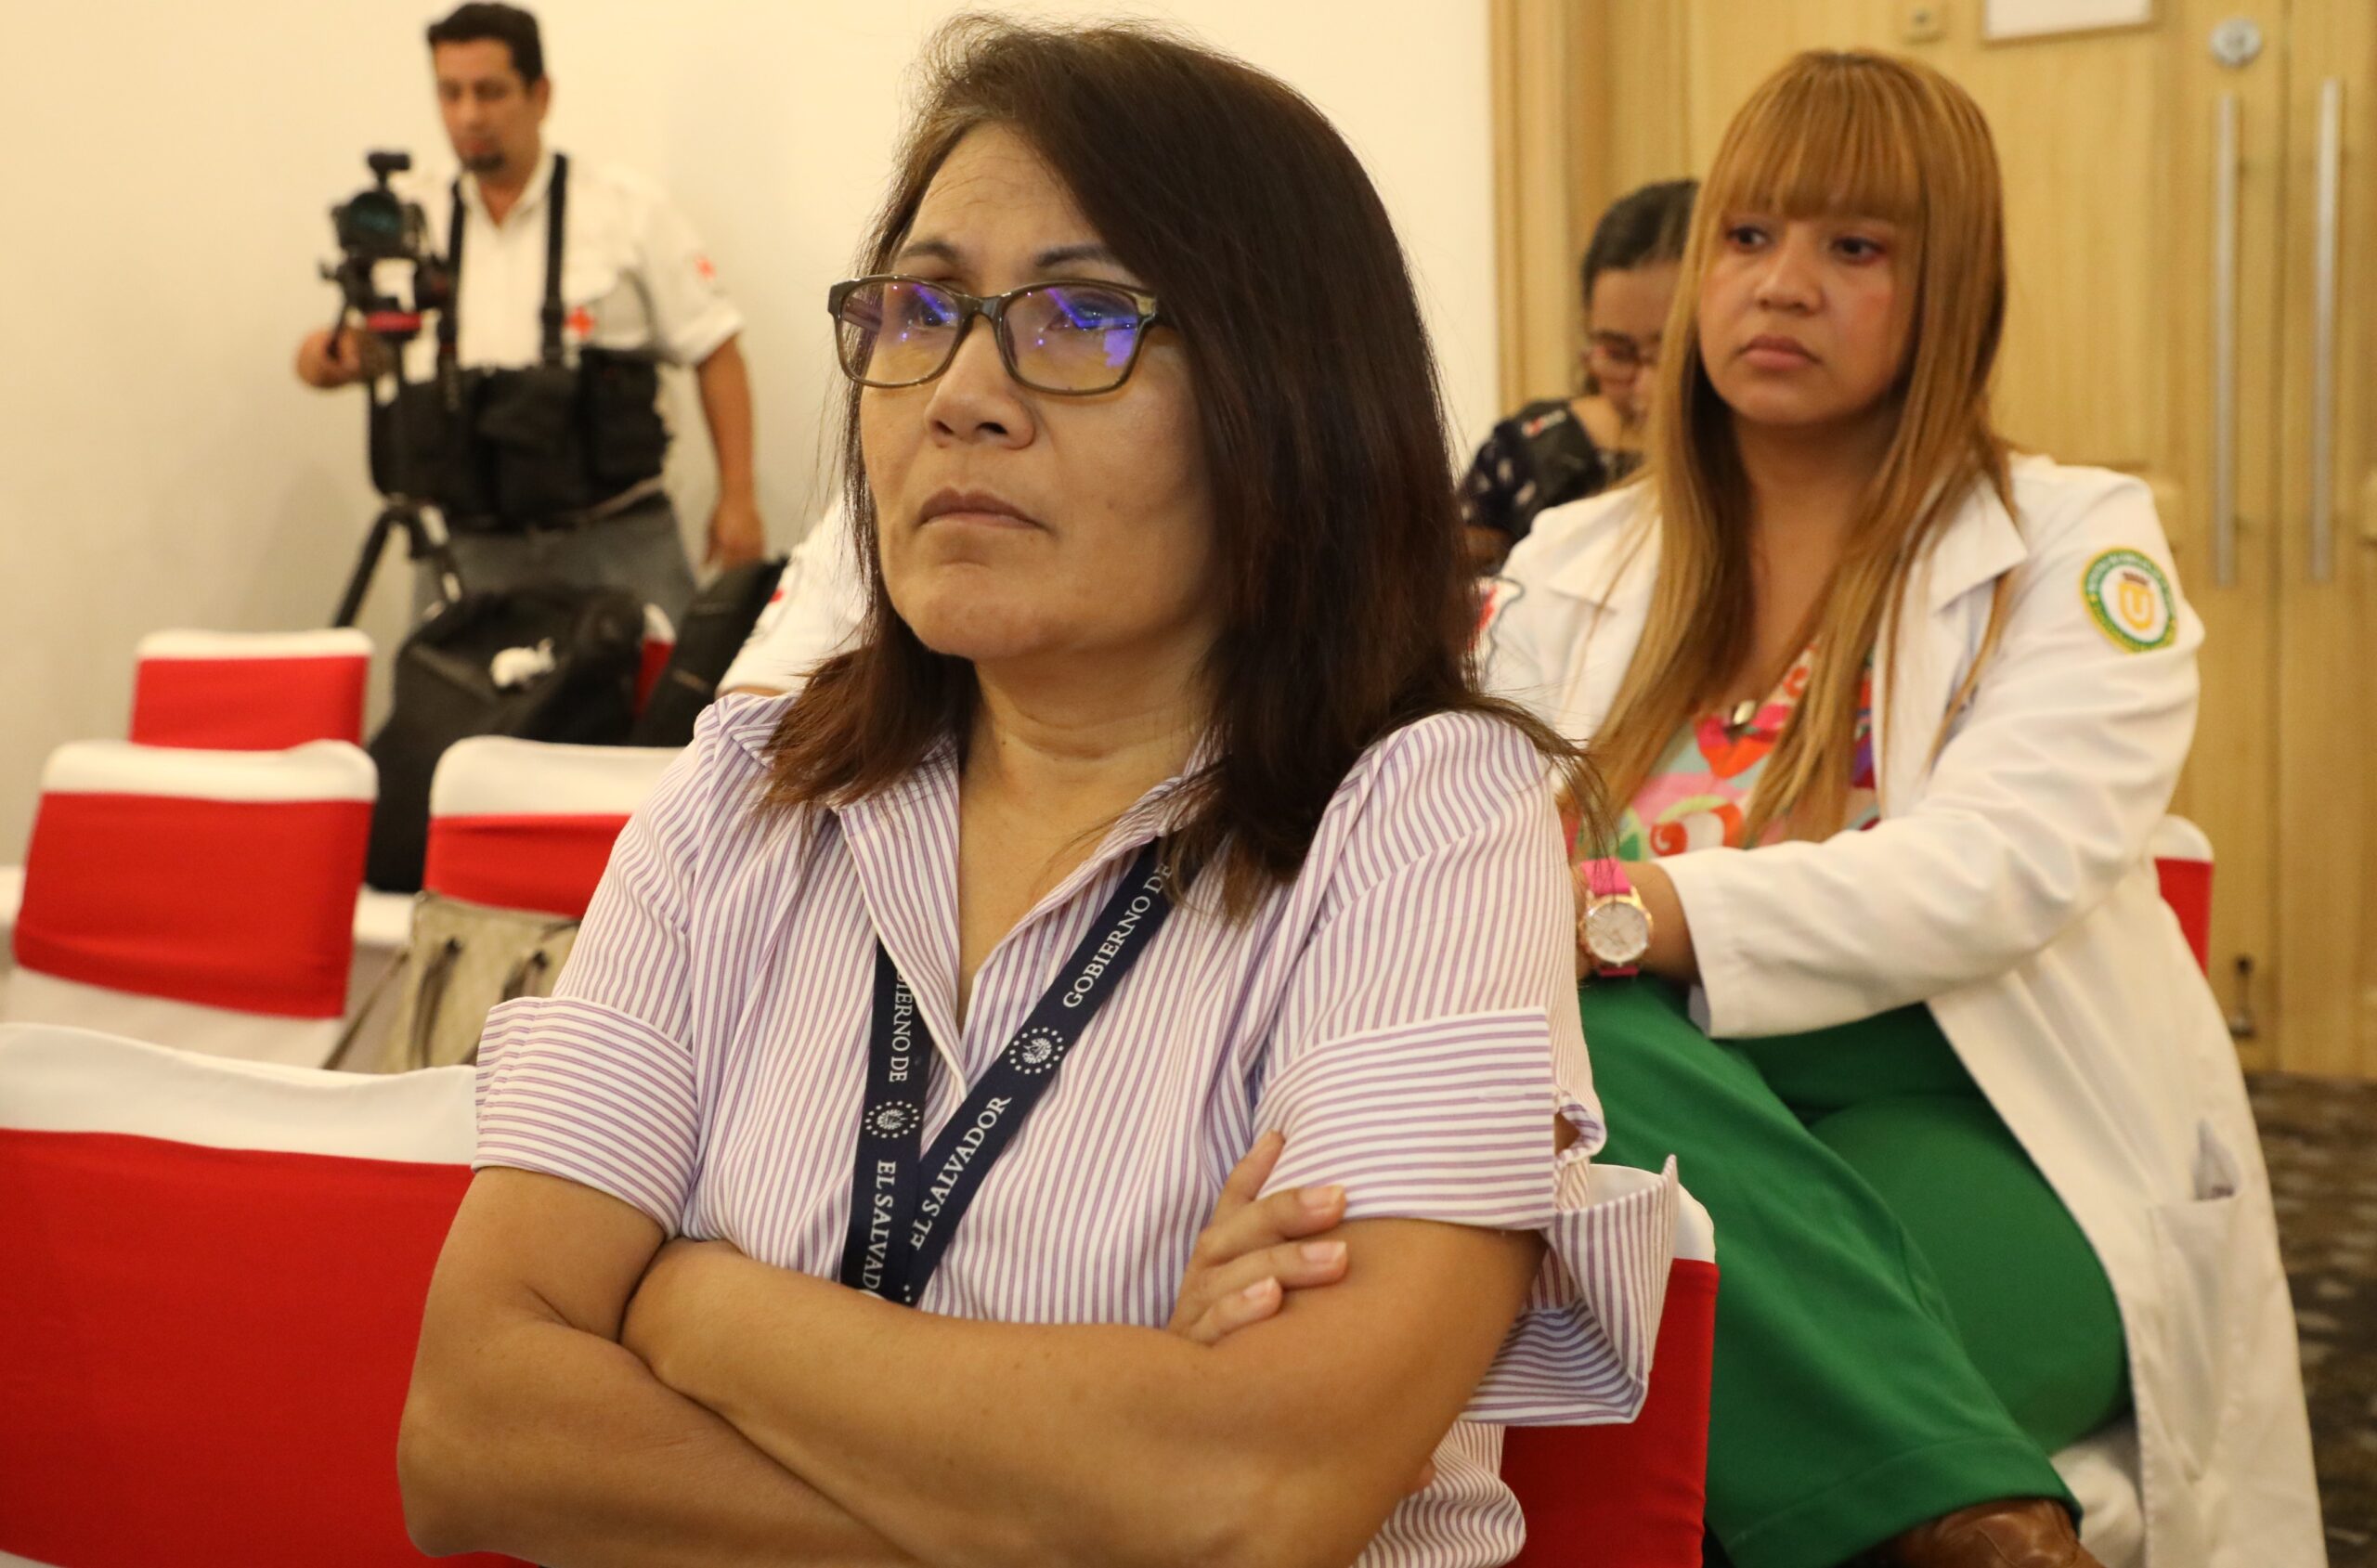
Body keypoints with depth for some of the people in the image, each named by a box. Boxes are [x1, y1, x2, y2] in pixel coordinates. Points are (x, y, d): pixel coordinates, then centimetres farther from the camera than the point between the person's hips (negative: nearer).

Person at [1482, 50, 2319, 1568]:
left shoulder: (2075, 546, 2)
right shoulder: (1572, 564, 14)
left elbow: (1991, 872, -16)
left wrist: (1618, 913, -30)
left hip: (1986, 1146, -3)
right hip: (1673, 1113, 4)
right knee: (1555, 1030, -34)